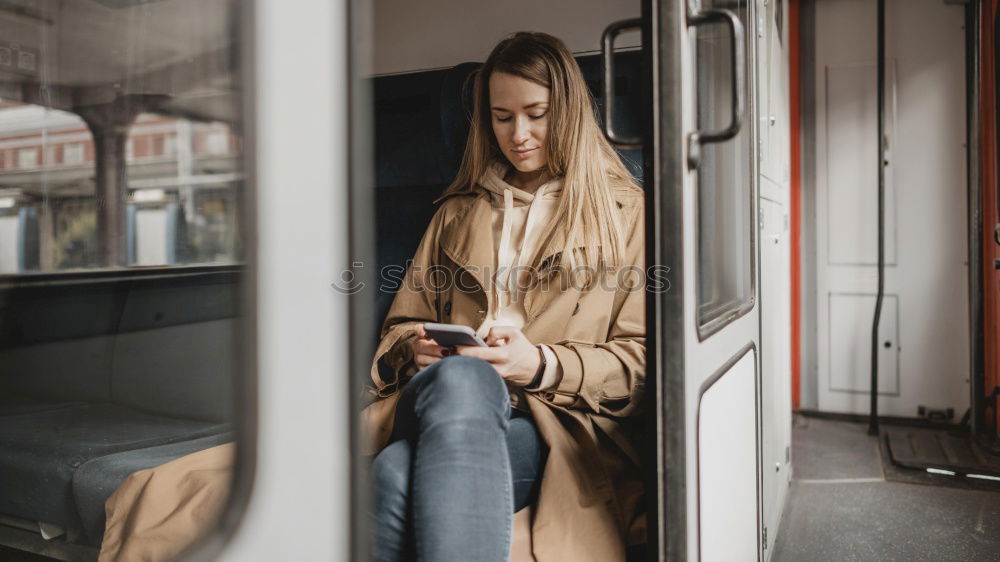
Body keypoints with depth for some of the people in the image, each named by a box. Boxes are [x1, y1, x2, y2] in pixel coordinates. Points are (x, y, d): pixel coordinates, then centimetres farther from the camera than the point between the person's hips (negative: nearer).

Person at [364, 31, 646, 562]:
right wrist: (414, 348, 0)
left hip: (559, 422, -2)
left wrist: (541, 364, -10)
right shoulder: (458, 212, 26)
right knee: (459, 376, -38)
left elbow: (640, 359, 6)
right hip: (448, 398, 3)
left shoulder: (625, 211, 15)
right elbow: (401, 324, 25)